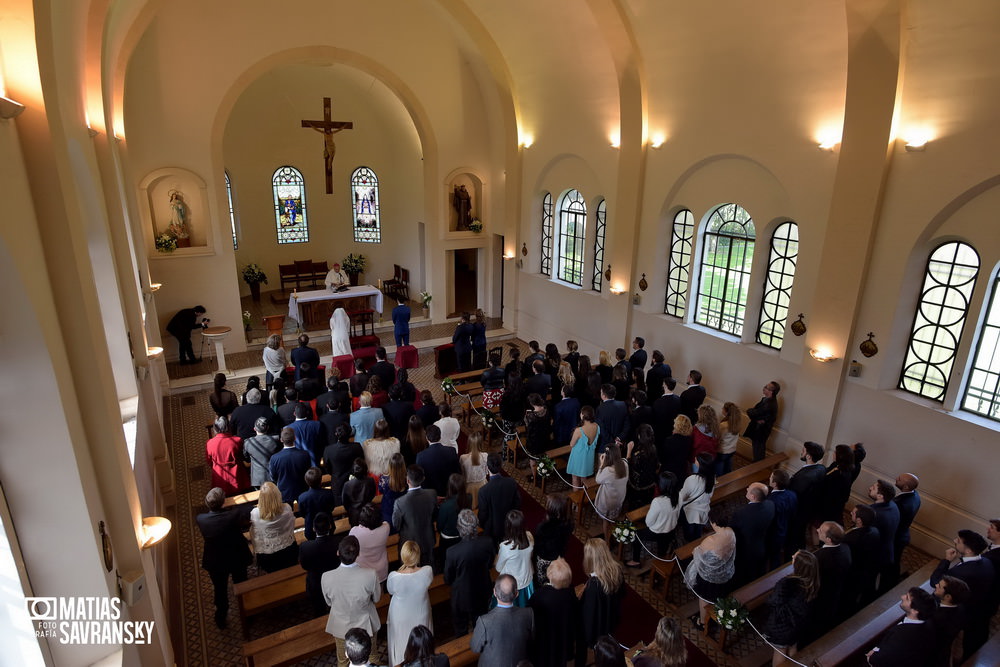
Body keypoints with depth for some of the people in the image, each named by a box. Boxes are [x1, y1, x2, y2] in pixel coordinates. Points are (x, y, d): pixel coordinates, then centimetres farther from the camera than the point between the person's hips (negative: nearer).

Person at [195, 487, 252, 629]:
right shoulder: (235, 515, -31)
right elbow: (246, 524, -10)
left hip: (215, 562, 1)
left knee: (220, 590, 26)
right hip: (237, 559, -1)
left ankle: (221, 619, 46)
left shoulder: (200, 519, -27)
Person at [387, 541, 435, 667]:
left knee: (401, 640, 29)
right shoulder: (428, 571, -33)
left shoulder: (394, 577, -36)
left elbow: (390, 591, -12)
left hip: (401, 617, -1)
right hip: (421, 614, 1)